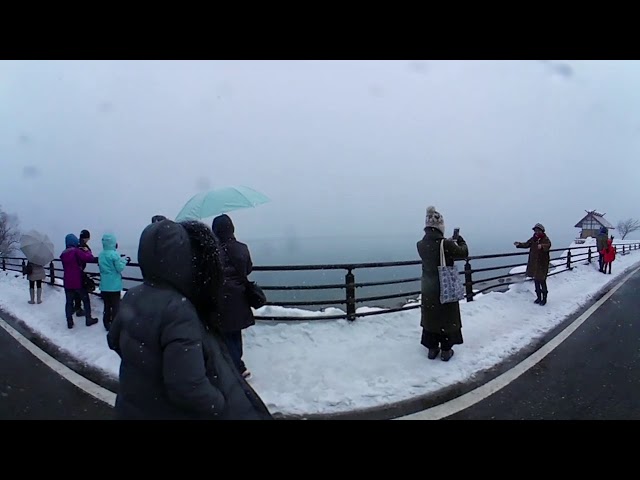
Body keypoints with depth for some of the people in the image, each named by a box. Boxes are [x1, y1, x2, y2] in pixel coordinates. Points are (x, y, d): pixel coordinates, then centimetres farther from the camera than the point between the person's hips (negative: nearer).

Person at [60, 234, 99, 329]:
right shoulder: (76, 251, -14)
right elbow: (89, 258, -21)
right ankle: (88, 319, 12)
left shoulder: (63, 254, 10)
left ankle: (69, 322, 9)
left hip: (67, 282, 6)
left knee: (69, 301, 9)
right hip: (78, 281, -5)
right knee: (86, 300, 9)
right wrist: (87, 251, -2)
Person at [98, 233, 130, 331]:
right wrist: (124, 260, 0)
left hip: (104, 286, 7)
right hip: (114, 286, -6)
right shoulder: (114, 254, -17)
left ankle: (107, 324, 24)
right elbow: (120, 268, -15)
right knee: (115, 306, 3)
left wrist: (120, 260, 11)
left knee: (107, 306, 16)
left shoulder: (101, 255, 6)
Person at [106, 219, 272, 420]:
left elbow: (114, 340, 13)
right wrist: (223, 407, -18)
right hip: (172, 414, -7)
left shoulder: (132, 296, -6)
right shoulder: (179, 311, -31)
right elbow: (188, 388, -34)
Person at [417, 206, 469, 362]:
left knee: (430, 316, 15)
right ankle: (446, 350, 19)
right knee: (447, 317, 11)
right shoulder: (446, 244, -21)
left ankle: (432, 348, 24)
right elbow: (464, 253, -5)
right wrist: (460, 241, 14)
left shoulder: (421, 245, -7)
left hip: (428, 287, 4)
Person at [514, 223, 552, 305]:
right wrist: (519, 244, 1)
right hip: (533, 264, 7)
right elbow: (526, 244, 19)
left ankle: (544, 298, 11)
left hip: (542, 264, -7)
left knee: (542, 281, -3)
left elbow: (548, 245, -33)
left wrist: (542, 246, -54)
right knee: (536, 281, 14)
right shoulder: (533, 239, 8)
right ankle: (538, 297, 26)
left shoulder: (545, 239, -13)